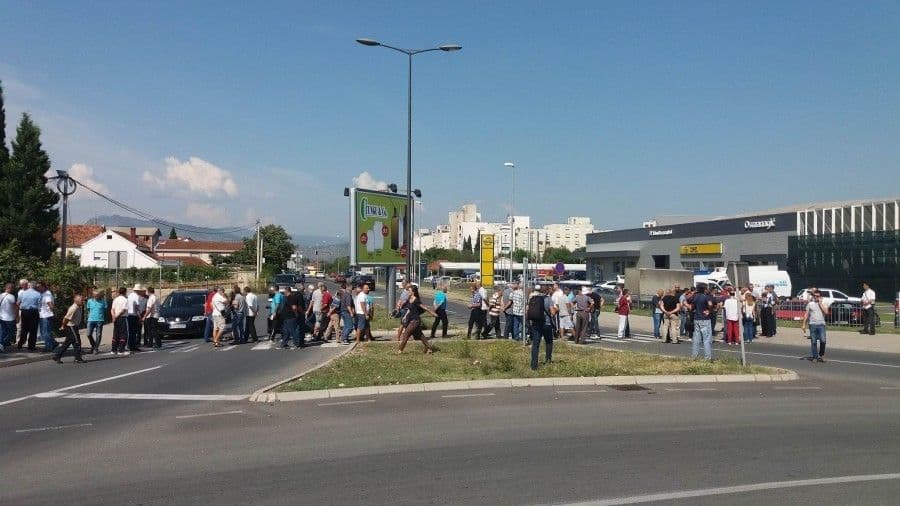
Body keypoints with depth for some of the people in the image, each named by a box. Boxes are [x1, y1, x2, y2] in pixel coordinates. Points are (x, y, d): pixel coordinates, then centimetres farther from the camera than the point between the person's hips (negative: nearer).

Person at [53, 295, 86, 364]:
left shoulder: (79, 308, 9)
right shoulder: (73, 308, -21)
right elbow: (66, 318, -21)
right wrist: (63, 326, -11)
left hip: (74, 327, 10)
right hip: (71, 327, -10)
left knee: (67, 343, 13)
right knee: (77, 342, -5)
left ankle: (57, 357, 19)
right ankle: (78, 358, 0)